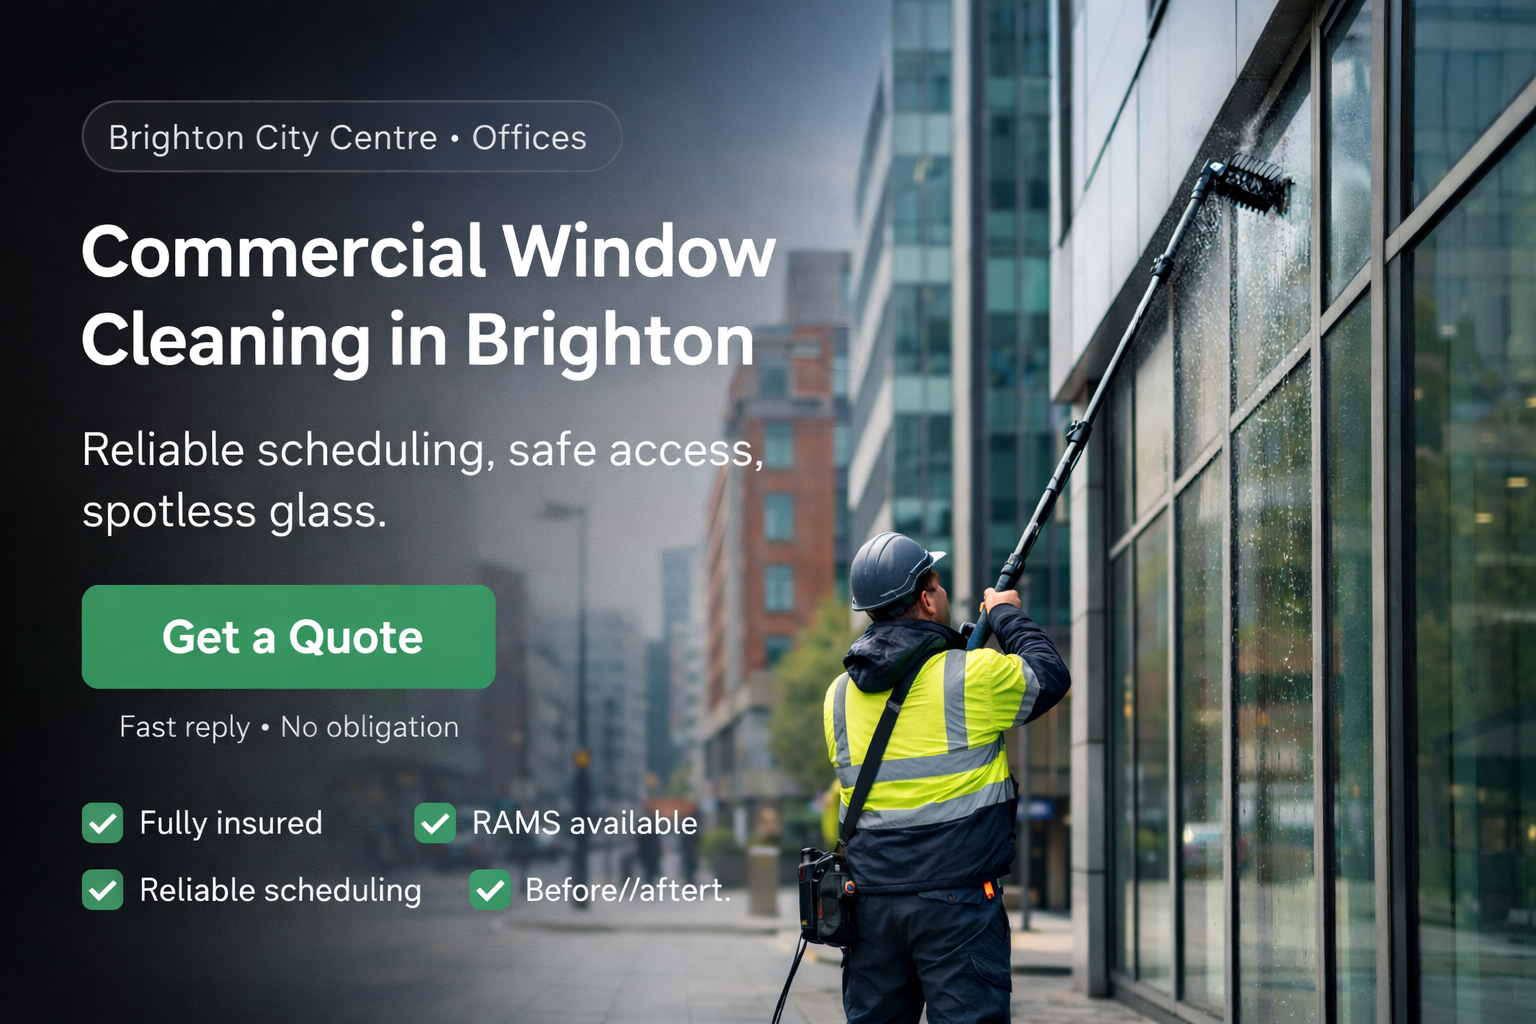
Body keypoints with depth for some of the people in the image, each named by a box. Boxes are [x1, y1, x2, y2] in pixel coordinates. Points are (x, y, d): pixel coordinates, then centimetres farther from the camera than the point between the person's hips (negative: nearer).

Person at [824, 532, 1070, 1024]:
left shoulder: (839, 694, 8)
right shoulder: (973, 675, -9)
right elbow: (1050, 676, 8)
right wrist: (1007, 614, 24)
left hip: (871, 903, 5)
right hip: (956, 903, -5)